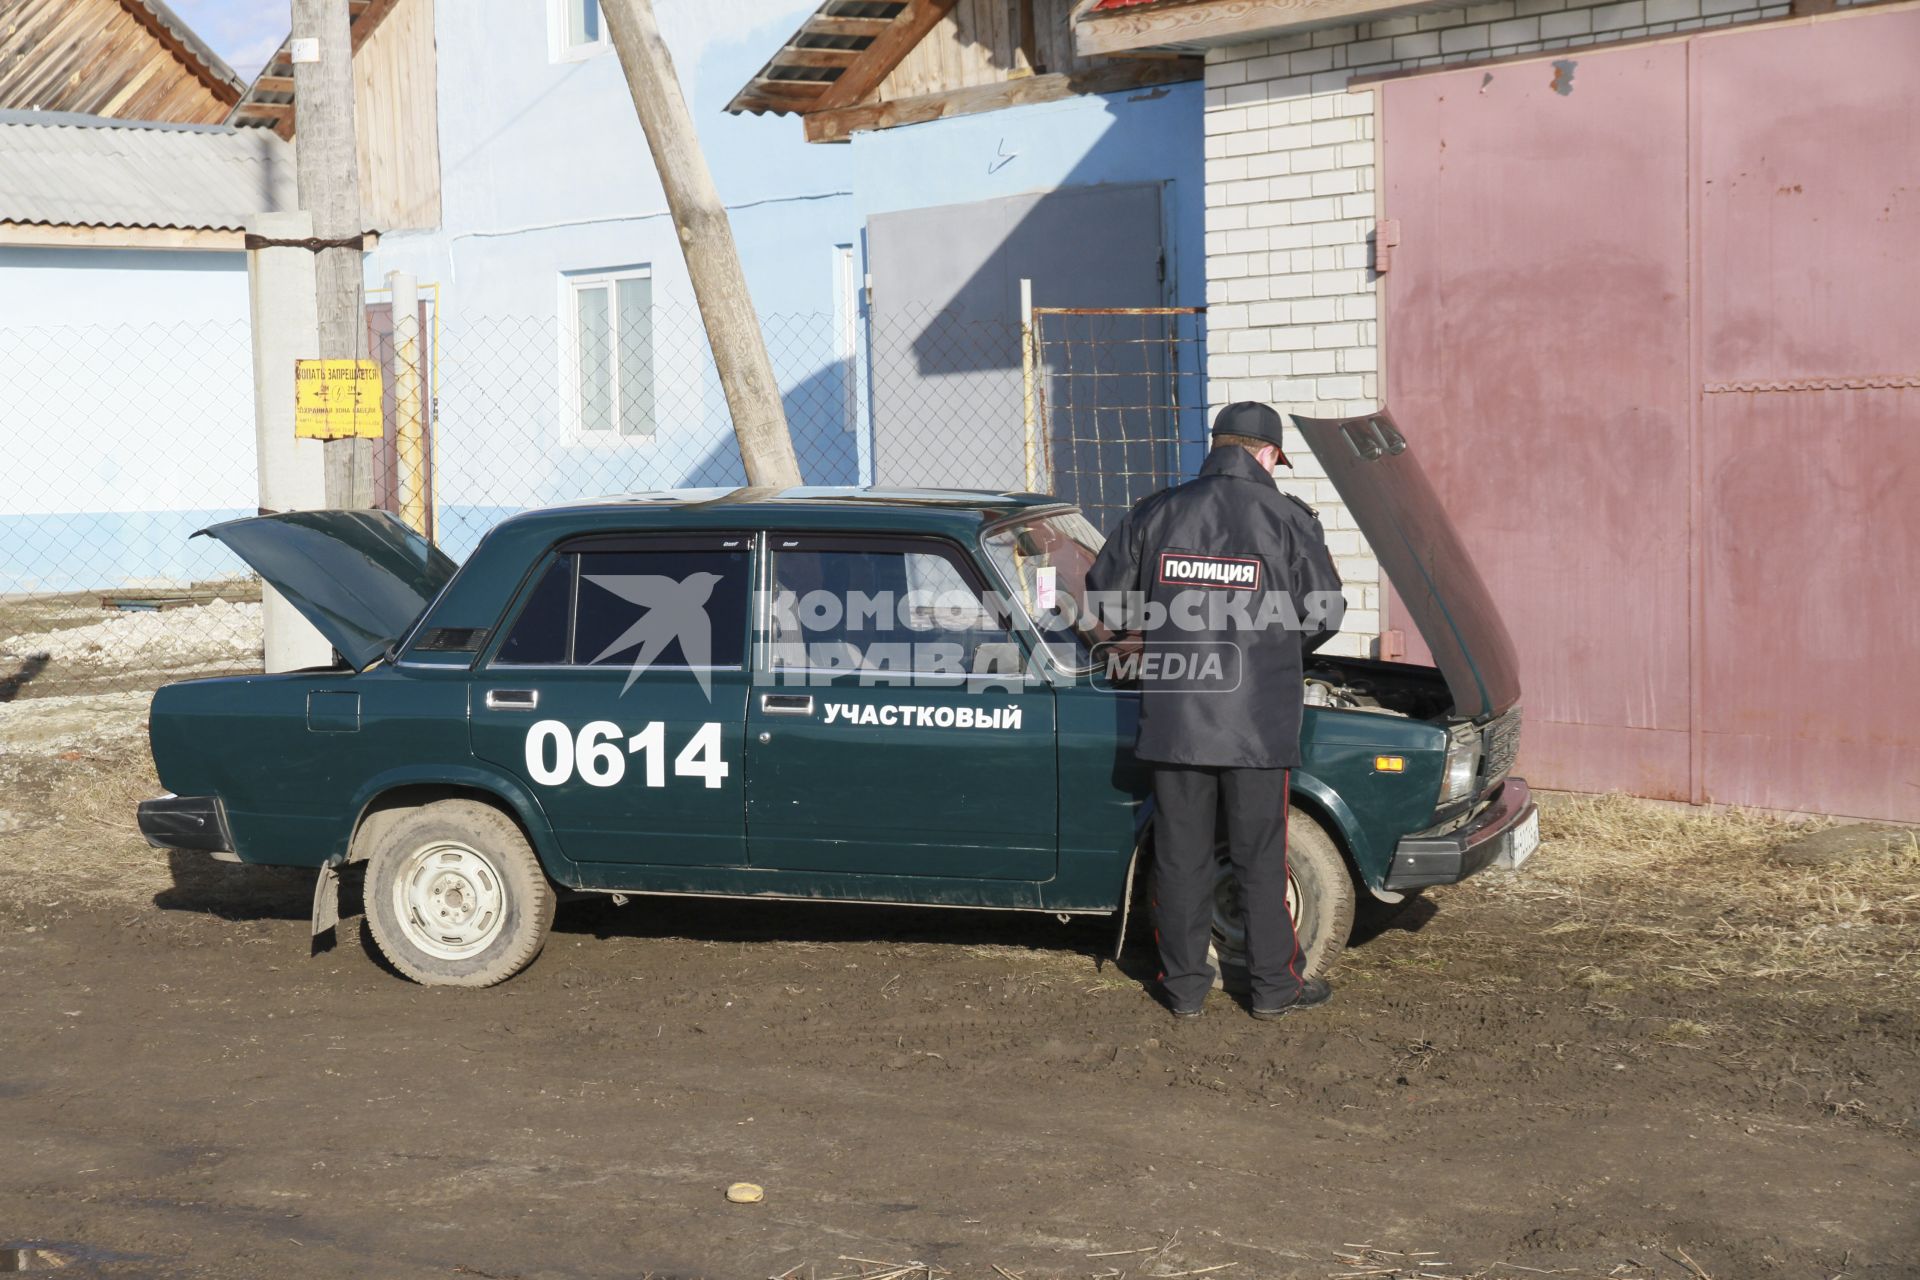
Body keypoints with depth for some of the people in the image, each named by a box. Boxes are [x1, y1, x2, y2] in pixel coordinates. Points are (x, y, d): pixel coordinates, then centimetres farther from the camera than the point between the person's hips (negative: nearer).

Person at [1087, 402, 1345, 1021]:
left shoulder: (1155, 514, 2)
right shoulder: (1288, 519, -5)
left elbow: (1105, 591, 10)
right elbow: (1324, 613, -1)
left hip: (1172, 715, 2)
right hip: (1257, 720, -2)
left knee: (1180, 856, 10)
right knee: (1260, 857, 9)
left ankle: (1184, 986, 17)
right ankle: (1275, 986, 17)